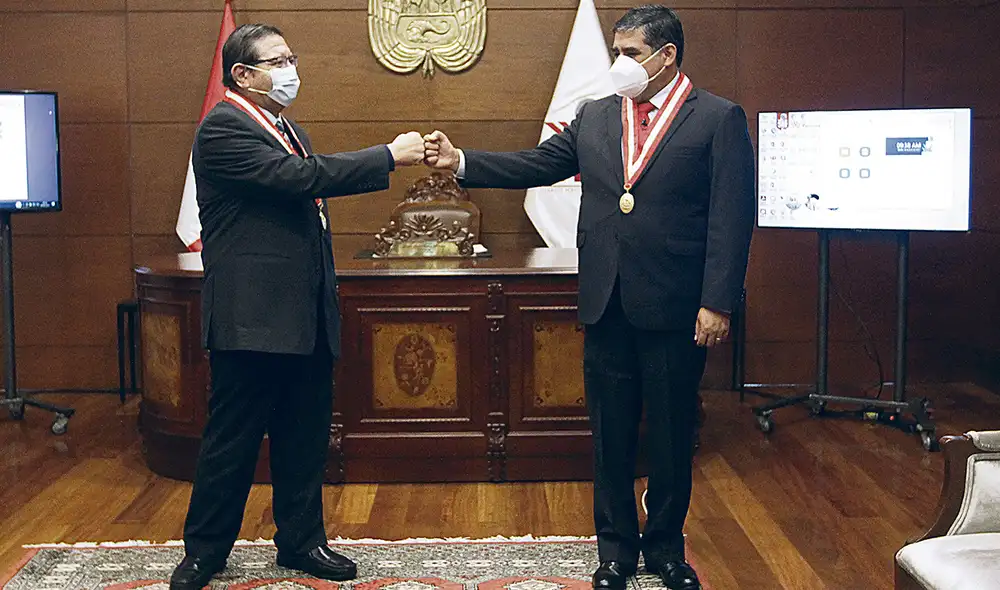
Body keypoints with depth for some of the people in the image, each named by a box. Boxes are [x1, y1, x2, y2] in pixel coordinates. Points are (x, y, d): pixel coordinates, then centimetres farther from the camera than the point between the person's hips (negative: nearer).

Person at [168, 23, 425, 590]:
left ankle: (301, 540, 26)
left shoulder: (289, 130, 18)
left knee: (306, 437, 14)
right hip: (252, 318, -8)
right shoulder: (223, 129, -11)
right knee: (233, 439, 2)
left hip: (308, 319, 8)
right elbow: (300, 177, -23)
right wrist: (389, 156, -19)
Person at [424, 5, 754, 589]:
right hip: (607, 305, 4)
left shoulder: (719, 118, -5)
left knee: (672, 436, 9)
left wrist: (718, 303, -15)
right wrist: (461, 161, -5)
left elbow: (732, 217, -10)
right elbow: (535, 165, 7)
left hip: (674, 309, -4)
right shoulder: (595, 116, 10)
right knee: (611, 433, 12)